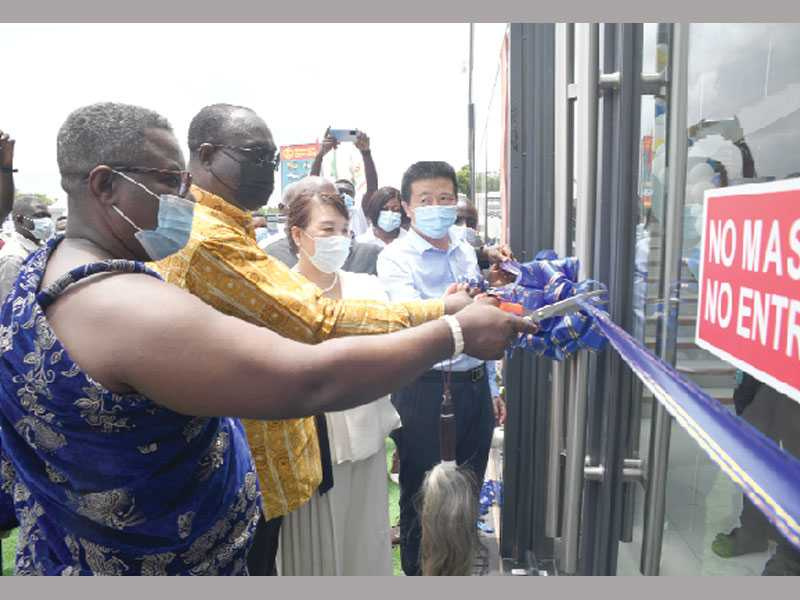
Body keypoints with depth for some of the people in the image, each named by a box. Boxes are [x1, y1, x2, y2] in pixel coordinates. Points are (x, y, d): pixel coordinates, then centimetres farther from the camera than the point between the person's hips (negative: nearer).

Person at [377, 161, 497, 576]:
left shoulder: (466, 249, 8)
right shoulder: (395, 257, -10)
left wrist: (490, 388, 18)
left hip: (474, 384, 6)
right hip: (424, 389, -6)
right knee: (422, 495, 11)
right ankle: (417, 573, 34)